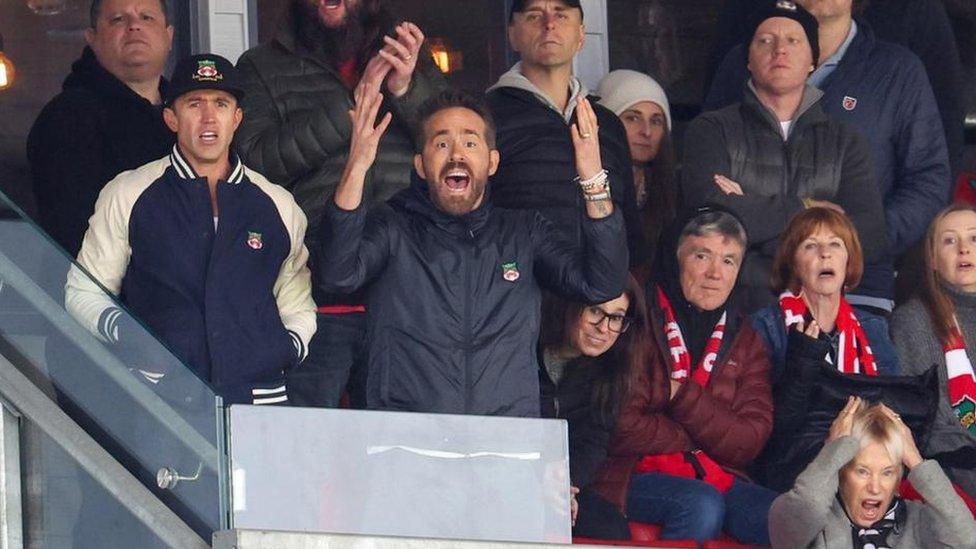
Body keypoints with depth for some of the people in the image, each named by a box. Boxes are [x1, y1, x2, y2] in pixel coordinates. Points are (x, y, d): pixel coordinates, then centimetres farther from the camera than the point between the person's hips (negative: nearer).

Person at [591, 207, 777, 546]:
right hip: (633, 474, -4)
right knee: (701, 505, -35)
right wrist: (696, 443, 0)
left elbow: (751, 441, 2)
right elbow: (621, 427, -11)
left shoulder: (744, 340, 14)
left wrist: (683, 396, -10)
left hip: (717, 479, 4)